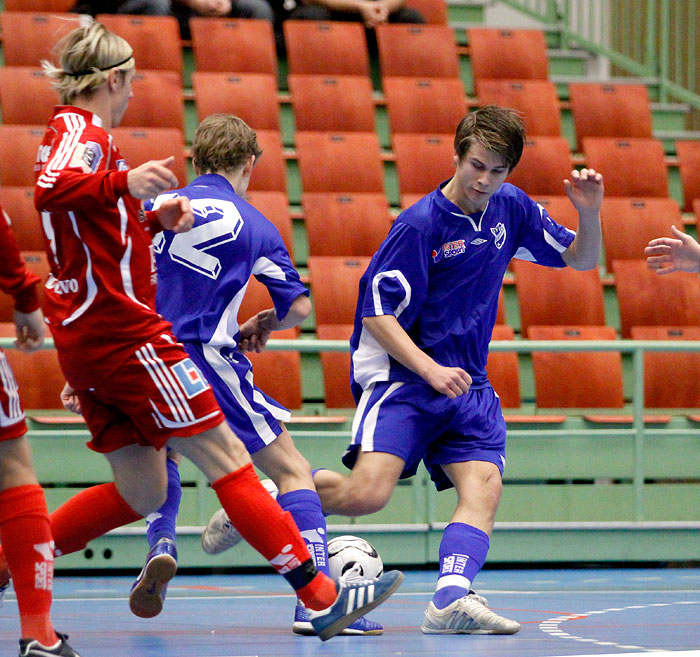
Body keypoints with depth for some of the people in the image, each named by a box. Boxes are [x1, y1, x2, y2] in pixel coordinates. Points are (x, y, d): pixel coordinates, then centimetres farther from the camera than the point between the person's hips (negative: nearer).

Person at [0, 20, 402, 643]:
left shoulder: (73, 130, 22)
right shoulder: (82, 130, -8)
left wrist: (152, 218, 16)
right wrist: (124, 182, -43)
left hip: (86, 335, 10)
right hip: (122, 328, -10)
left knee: (141, 492, 12)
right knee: (226, 457, -9)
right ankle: (321, 597, -10)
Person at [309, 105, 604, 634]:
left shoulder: (510, 208, 6)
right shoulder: (420, 224, -14)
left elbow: (580, 259, 16)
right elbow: (377, 314, -14)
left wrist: (589, 212, -5)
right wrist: (431, 371, -25)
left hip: (469, 384, 6)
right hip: (402, 375, -6)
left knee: (484, 487, -18)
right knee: (367, 494, -22)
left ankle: (451, 599, -31)